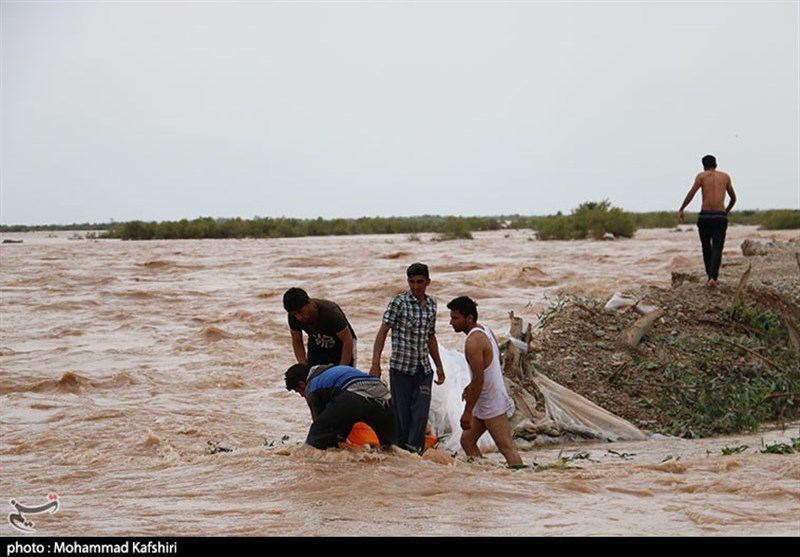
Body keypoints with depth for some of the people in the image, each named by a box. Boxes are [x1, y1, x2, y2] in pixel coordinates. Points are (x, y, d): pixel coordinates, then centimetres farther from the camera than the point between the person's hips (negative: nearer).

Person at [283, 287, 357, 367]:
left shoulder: (330, 312, -37)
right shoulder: (294, 316, -23)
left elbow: (348, 342, -29)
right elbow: (297, 342, -8)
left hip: (341, 345, -4)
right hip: (317, 346, 4)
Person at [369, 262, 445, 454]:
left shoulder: (431, 304, 8)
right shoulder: (399, 302, -8)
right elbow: (383, 331, -11)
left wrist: (439, 366, 22)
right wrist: (375, 363, -19)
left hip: (423, 369, 4)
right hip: (401, 367, -4)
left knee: (421, 413, -6)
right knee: (401, 413, 1)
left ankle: (414, 449, -4)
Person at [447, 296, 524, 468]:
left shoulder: (473, 341, -21)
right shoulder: (485, 330, 9)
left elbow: (478, 379, -24)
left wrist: (467, 412, -20)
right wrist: (471, 386, 25)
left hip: (492, 405, -10)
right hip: (485, 404, 10)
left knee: (507, 447, -8)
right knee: (467, 441, 14)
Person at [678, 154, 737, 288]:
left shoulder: (702, 176, 6)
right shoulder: (725, 176, 15)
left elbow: (691, 193, -9)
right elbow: (733, 198, 22)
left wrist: (681, 210, -5)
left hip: (705, 216, -1)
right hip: (720, 216, 1)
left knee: (706, 247, 16)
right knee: (717, 248, -2)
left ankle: (710, 276, 21)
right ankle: (713, 277, -20)